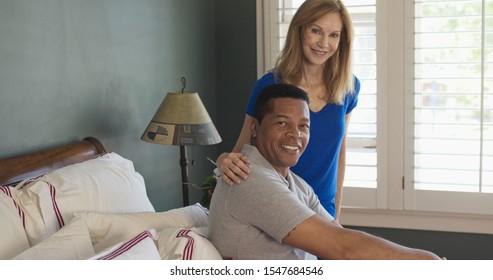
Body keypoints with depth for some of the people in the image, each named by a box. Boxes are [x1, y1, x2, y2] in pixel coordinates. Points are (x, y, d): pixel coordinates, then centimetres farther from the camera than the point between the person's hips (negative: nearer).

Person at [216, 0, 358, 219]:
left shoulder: (348, 88, -5)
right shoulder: (268, 86, -16)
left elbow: (339, 151, 8)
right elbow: (241, 152, -10)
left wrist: (336, 210, 9)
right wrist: (224, 160, -32)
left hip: (323, 209, 3)